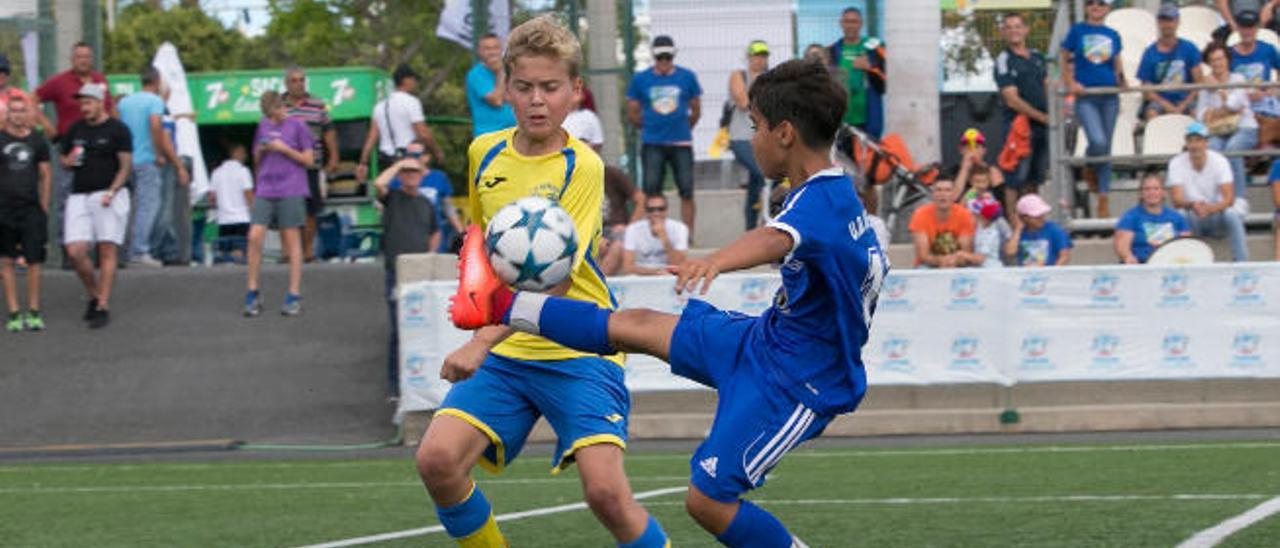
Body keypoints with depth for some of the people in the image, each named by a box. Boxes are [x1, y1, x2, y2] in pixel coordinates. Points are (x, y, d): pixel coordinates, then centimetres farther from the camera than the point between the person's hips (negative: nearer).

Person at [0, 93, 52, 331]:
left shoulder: (37, 141, 7)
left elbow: (46, 175, 13)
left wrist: (44, 206, 9)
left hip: (31, 207, 1)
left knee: (34, 260, -1)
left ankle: (33, 312, 7)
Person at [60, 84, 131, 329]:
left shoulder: (117, 130, -1)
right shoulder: (76, 129, 15)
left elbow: (125, 166, -4)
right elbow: (64, 161, 23)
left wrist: (111, 192, -16)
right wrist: (69, 161, -2)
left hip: (110, 195, -5)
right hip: (79, 196, 5)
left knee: (108, 251, -7)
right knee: (75, 251, -6)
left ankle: (103, 306, -5)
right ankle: (94, 295, 14)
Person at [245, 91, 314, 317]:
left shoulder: (297, 126, 0)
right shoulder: (263, 126, 12)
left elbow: (308, 160, -1)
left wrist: (284, 149, -12)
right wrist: (260, 150, -3)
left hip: (291, 192, -3)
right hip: (265, 191, 3)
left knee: (291, 240, 0)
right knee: (255, 237, -6)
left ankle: (294, 296, 5)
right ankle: (252, 294, 3)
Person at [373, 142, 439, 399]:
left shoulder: (426, 204, 13)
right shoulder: (393, 198, 2)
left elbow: (435, 233, 27)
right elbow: (379, 184, -21)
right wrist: (399, 164, -9)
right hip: (397, 273, -4)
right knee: (398, 329, -7)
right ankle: (395, 383, -2)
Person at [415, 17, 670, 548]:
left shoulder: (581, 166, -12)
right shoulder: (483, 153, 6)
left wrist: (481, 343, -32)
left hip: (577, 351, -5)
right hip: (503, 352, 5)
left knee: (605, 490, -21)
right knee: (437, 460, -16)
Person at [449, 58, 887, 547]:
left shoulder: (822, 201, -25)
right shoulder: (835, 195, 6)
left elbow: (776, 239, -48)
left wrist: (715, 261, -69)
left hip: (794, 380, -10)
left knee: (708, 499, -12)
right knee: (638, 327, 15)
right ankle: (504, 308, 28)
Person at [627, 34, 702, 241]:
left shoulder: (687, 77, 3)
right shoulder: (641, 79, 2)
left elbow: (696, 111, 13)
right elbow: (632, 113, 10)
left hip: (681, 144, 0)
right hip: (652, 145, 0)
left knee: (686, 191, -2)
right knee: (651, 191, -1)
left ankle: (688, 233, 5)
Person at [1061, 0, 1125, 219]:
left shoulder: (1112, 35, 10)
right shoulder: (1077, 31, 3)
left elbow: (1117, 66, 15)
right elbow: (1065, 60, 7)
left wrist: (1121, 80, -5)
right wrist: (1071, 83, -6)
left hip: (1109, 96, 3)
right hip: (1086, 98, -3)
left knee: (1106, 148, 5)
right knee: (1098, 141, -22)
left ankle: (1103, 201, 12)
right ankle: (1090, 169, 12)